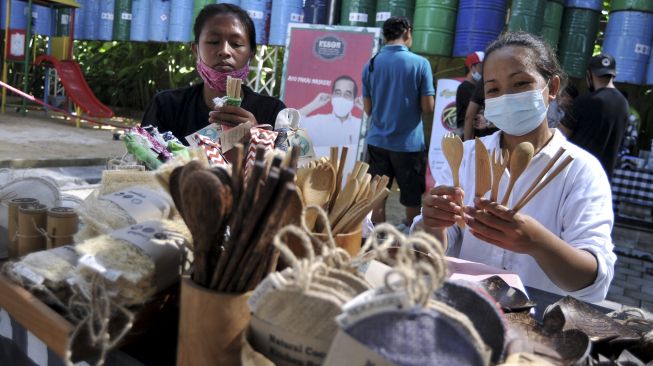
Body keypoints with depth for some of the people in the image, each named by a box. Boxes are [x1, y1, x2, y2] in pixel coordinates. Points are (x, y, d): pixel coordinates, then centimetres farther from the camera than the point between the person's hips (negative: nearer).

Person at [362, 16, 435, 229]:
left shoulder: (371, 65, 3)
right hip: (409, 142, -3)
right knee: (413, 201, 10)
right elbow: (428, 107, -7)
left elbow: (368, 109, 5)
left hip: (377, 141, 3)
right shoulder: (420, 63, -7)